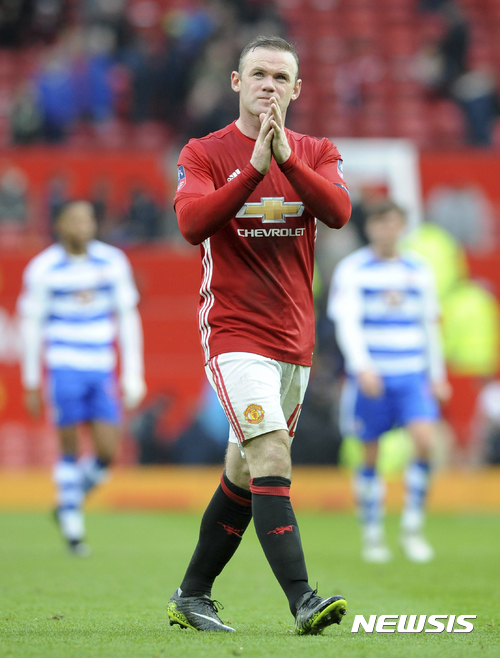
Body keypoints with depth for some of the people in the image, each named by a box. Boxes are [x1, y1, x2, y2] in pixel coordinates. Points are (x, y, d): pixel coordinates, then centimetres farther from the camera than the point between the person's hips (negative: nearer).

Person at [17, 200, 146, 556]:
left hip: (102, 370, 3)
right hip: (64, 368, -3)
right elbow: (32, 324, 1)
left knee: (107, 453, -4)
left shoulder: (113, 262, 3)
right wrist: (31, 382, 3)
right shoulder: (43, 269, -5)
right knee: (70, 449, -5)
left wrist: (133, 375, 3)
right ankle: (72, 526, 7)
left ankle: (69, 503, 22)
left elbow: (128, 317, 8)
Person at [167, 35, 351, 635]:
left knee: (243, 475, 13)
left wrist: (286, 157, -25)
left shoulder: (315, 153, 8)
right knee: (272, 459, -20)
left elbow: (337, 212, -12)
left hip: (295, 338, 5)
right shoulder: (204, 154, -2)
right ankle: (302, 601, -27)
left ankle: (192, 596, 26)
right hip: (234, 333, -5)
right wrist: (254, 168, -27)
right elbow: (191, 223, -20)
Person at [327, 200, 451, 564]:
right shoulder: (351, 270, -2)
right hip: (369, 376, -2)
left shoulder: (419, 271, 10)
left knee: (424, 440, -17)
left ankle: (412, 526, -3)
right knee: (371, 456, 2)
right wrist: (362, 366, -25)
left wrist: (437, 374, 16)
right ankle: (372, 535, 15)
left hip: (412, 375, 2)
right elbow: (346, 323, -12)